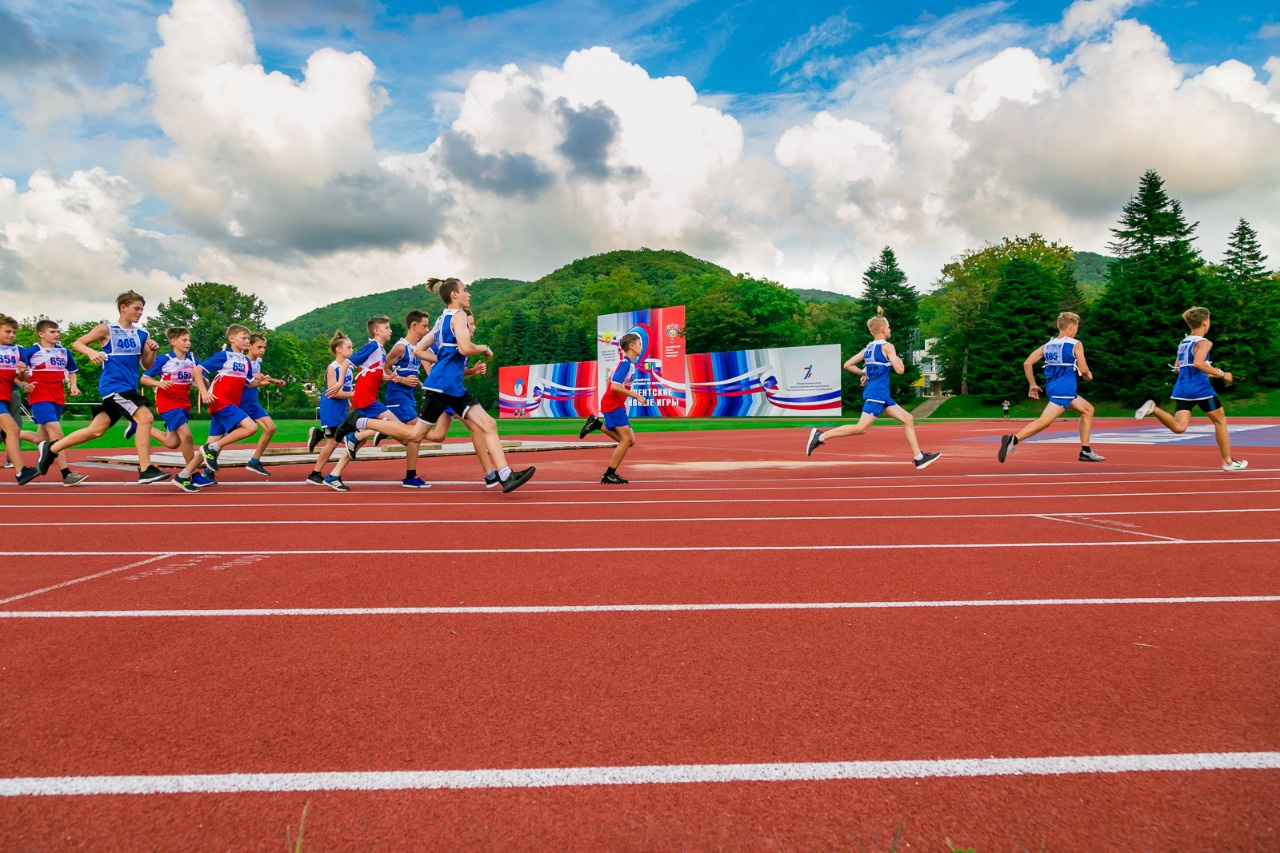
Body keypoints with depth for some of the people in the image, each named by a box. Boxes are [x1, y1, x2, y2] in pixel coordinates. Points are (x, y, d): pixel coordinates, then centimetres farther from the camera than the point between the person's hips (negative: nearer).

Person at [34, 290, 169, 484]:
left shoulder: (142, 335, 10)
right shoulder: (106, 329, -2)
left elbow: (147, 365, 13)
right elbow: (77, 343, 3)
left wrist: (153, 351, -6)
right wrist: (91, 352, -17)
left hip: (128, 387, 7)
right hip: (113, 385, -7)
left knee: (97, 429, 11)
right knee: (145, 417, -22)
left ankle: (50, 448, 30)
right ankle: (145, 470, -21)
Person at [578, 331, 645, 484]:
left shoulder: (628, 363, 13)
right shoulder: (625, 363, -16)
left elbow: (610, 379, 24)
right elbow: (614, 386, -27)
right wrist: (636, 396, -23)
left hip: (617, 404, 9)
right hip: (612, 404, -9)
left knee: (629, 440, 8)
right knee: (627, 439, -13)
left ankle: (596, 424, 13)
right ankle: (609, 475, -8)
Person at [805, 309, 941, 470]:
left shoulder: (868, 348, 13)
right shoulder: (887, 346, -10)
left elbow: (847, 365, 12)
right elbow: (900, 369, -15)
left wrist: (864, 374, 21)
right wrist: (898, 358, 4)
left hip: (881, 395, 10)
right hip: (877, 393, -10)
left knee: (908, 419, 11)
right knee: (861, 428, -13)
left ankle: (919, 458, 12)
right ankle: (821, 436, -13)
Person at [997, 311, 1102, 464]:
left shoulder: (1048, 345, 13)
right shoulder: (1076, 344, -3)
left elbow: (1027, 363, 6)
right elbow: (1083, 370, -8)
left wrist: (1032, 385, 13)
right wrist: (1088, 376, 15)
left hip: (1052, 387, 8)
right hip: (1064, 389, -8)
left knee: (1088, 409, 25)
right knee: (1045, 420, -20)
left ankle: (1086, 451, 24)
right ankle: (1013, 439, -38)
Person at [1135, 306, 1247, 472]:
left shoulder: (1183, 342, 17)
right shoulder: (1204, 342, -7)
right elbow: (1198, 363, -24)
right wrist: (1221, 374, -15)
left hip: (1182, 388, 6)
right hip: (1200, 388, -6)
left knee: (1179, 427, -7)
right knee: (1220, 421, 14)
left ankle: (1153, 408, -30)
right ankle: (1228, 461, 21)